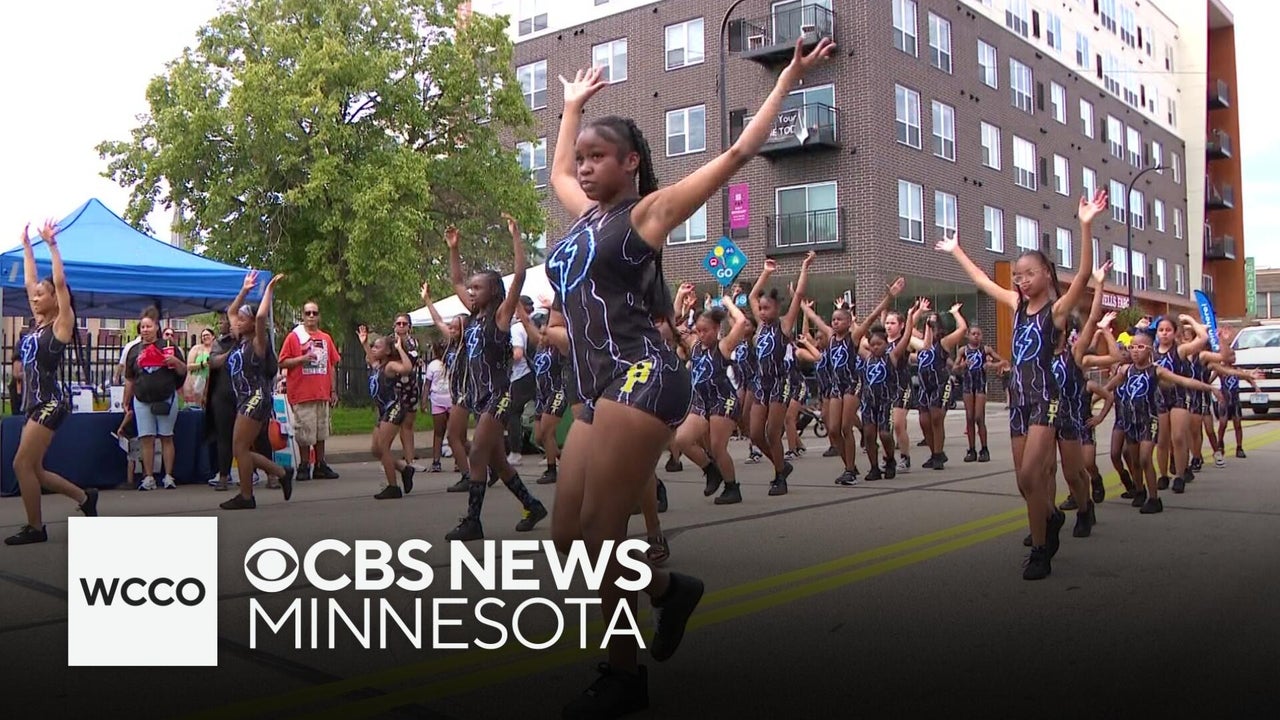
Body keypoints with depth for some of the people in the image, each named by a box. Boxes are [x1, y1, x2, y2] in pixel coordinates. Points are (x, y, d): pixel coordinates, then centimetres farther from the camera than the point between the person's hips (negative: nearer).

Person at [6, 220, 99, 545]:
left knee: (22, 464, -9)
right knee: (34, 469, 10)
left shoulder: (61, 325, -6)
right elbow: (29, 282, 18)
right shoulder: (38, 324, 12)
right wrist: (26, 246, 19)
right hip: (36, 403, 8)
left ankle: (35, 527, 1)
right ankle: (85, 497, 25)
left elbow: (60, 283, -16)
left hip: (51, 402, -8)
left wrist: (51, 245, -15)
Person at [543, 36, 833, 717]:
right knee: (567, 537, 5)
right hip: (600, 392, 8)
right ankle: (667, 587, 25)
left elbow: (737, 155, 3)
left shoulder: (646, 211, 3)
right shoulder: (586, 215, 21)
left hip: (640, 380, -8)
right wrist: (573, 102, 50)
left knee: (599, 533, -11)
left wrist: (788, 78, 6)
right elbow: (557, 171, 43)